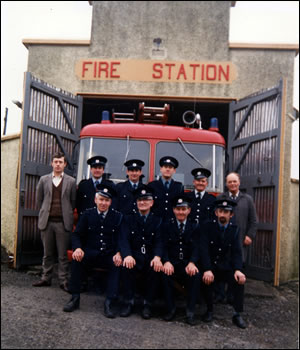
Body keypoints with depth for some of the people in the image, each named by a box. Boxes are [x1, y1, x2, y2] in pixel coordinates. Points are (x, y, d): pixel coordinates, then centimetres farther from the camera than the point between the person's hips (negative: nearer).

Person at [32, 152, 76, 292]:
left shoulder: (71, 181, 4)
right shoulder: (44, 180, 9)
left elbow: (73, 202, 6)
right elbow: (39, 200, 13)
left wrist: (67, 215, 5)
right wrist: (44, 213, 11)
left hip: (63, 223, -2)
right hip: (47, 222, 2)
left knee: (63, 254, 1)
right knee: (47, 253, 10)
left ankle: (64, 281, 8)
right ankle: (46, 278, 20)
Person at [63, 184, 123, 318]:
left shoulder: (117, 216, 4)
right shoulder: (87, 214, 7)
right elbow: (76, 234, 4)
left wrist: (118, 253, -21)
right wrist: (78, 248, -18)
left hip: (109, 255, -1)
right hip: (90, 253, 1)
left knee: (118, 264, -32)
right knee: (76, 259, -28)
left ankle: (109, 302, -27)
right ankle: (75, 298, -17)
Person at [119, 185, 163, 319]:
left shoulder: (158, 221, 10)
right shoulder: (128, 219, 11)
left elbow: (159, 242, -4)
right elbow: (124, 239, -4)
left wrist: (157, 257, -27)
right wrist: (127, 255, -27)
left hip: (150, 258, 0)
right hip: (134, 257, 0)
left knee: (156, 268, -32)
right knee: (127, 265, -32)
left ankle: (148, 304, -15)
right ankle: (128, 302, -17)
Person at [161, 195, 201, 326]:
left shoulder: (194, 226, 9)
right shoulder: (167, 225, 9)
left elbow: (196, 247, -4)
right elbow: (164, 246, -2)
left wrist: (192, 263, -24)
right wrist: (166, 262, -22)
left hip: (188, 263, 0)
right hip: (172, 262, 0)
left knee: (195, 274, -32)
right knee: (165, 273, -32)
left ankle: (190, 311, -18)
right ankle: (171, 308, -14)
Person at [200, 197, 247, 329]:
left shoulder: (234, 229, 4)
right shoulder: (208, 227, -3)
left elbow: (237, 252, -4)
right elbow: (204, 249, -15)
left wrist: (238, 270, -25)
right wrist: (207, 270, -30)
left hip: (227, 267, 2)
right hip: (210, 267, -2)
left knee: (240, 280, -25)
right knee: (206, 279, -31)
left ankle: (237, 314, -10)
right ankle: (209, 310, -5)